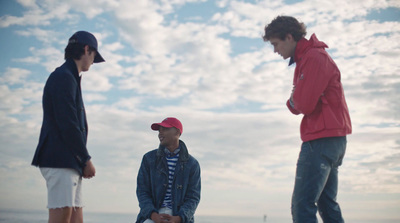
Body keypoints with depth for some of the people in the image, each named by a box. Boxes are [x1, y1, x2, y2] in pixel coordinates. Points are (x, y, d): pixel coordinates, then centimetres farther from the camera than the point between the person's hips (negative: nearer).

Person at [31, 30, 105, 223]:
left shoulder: (69, 79, 23)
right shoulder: (63, 77, -7)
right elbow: (68, 125, -15)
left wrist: (83, 161, 11)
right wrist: (86, 159, -8)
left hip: (71, 163, 10)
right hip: (60, 161, -10)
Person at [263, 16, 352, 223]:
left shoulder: (313, 58, -12)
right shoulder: (306, 58, 20)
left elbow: (304, 105, -18)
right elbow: (299, 105, 21)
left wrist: (293, 99, 2)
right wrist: (295, 102, 1)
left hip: (321, 139, -11)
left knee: (302, 206, -15)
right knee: (327, 204, 13)